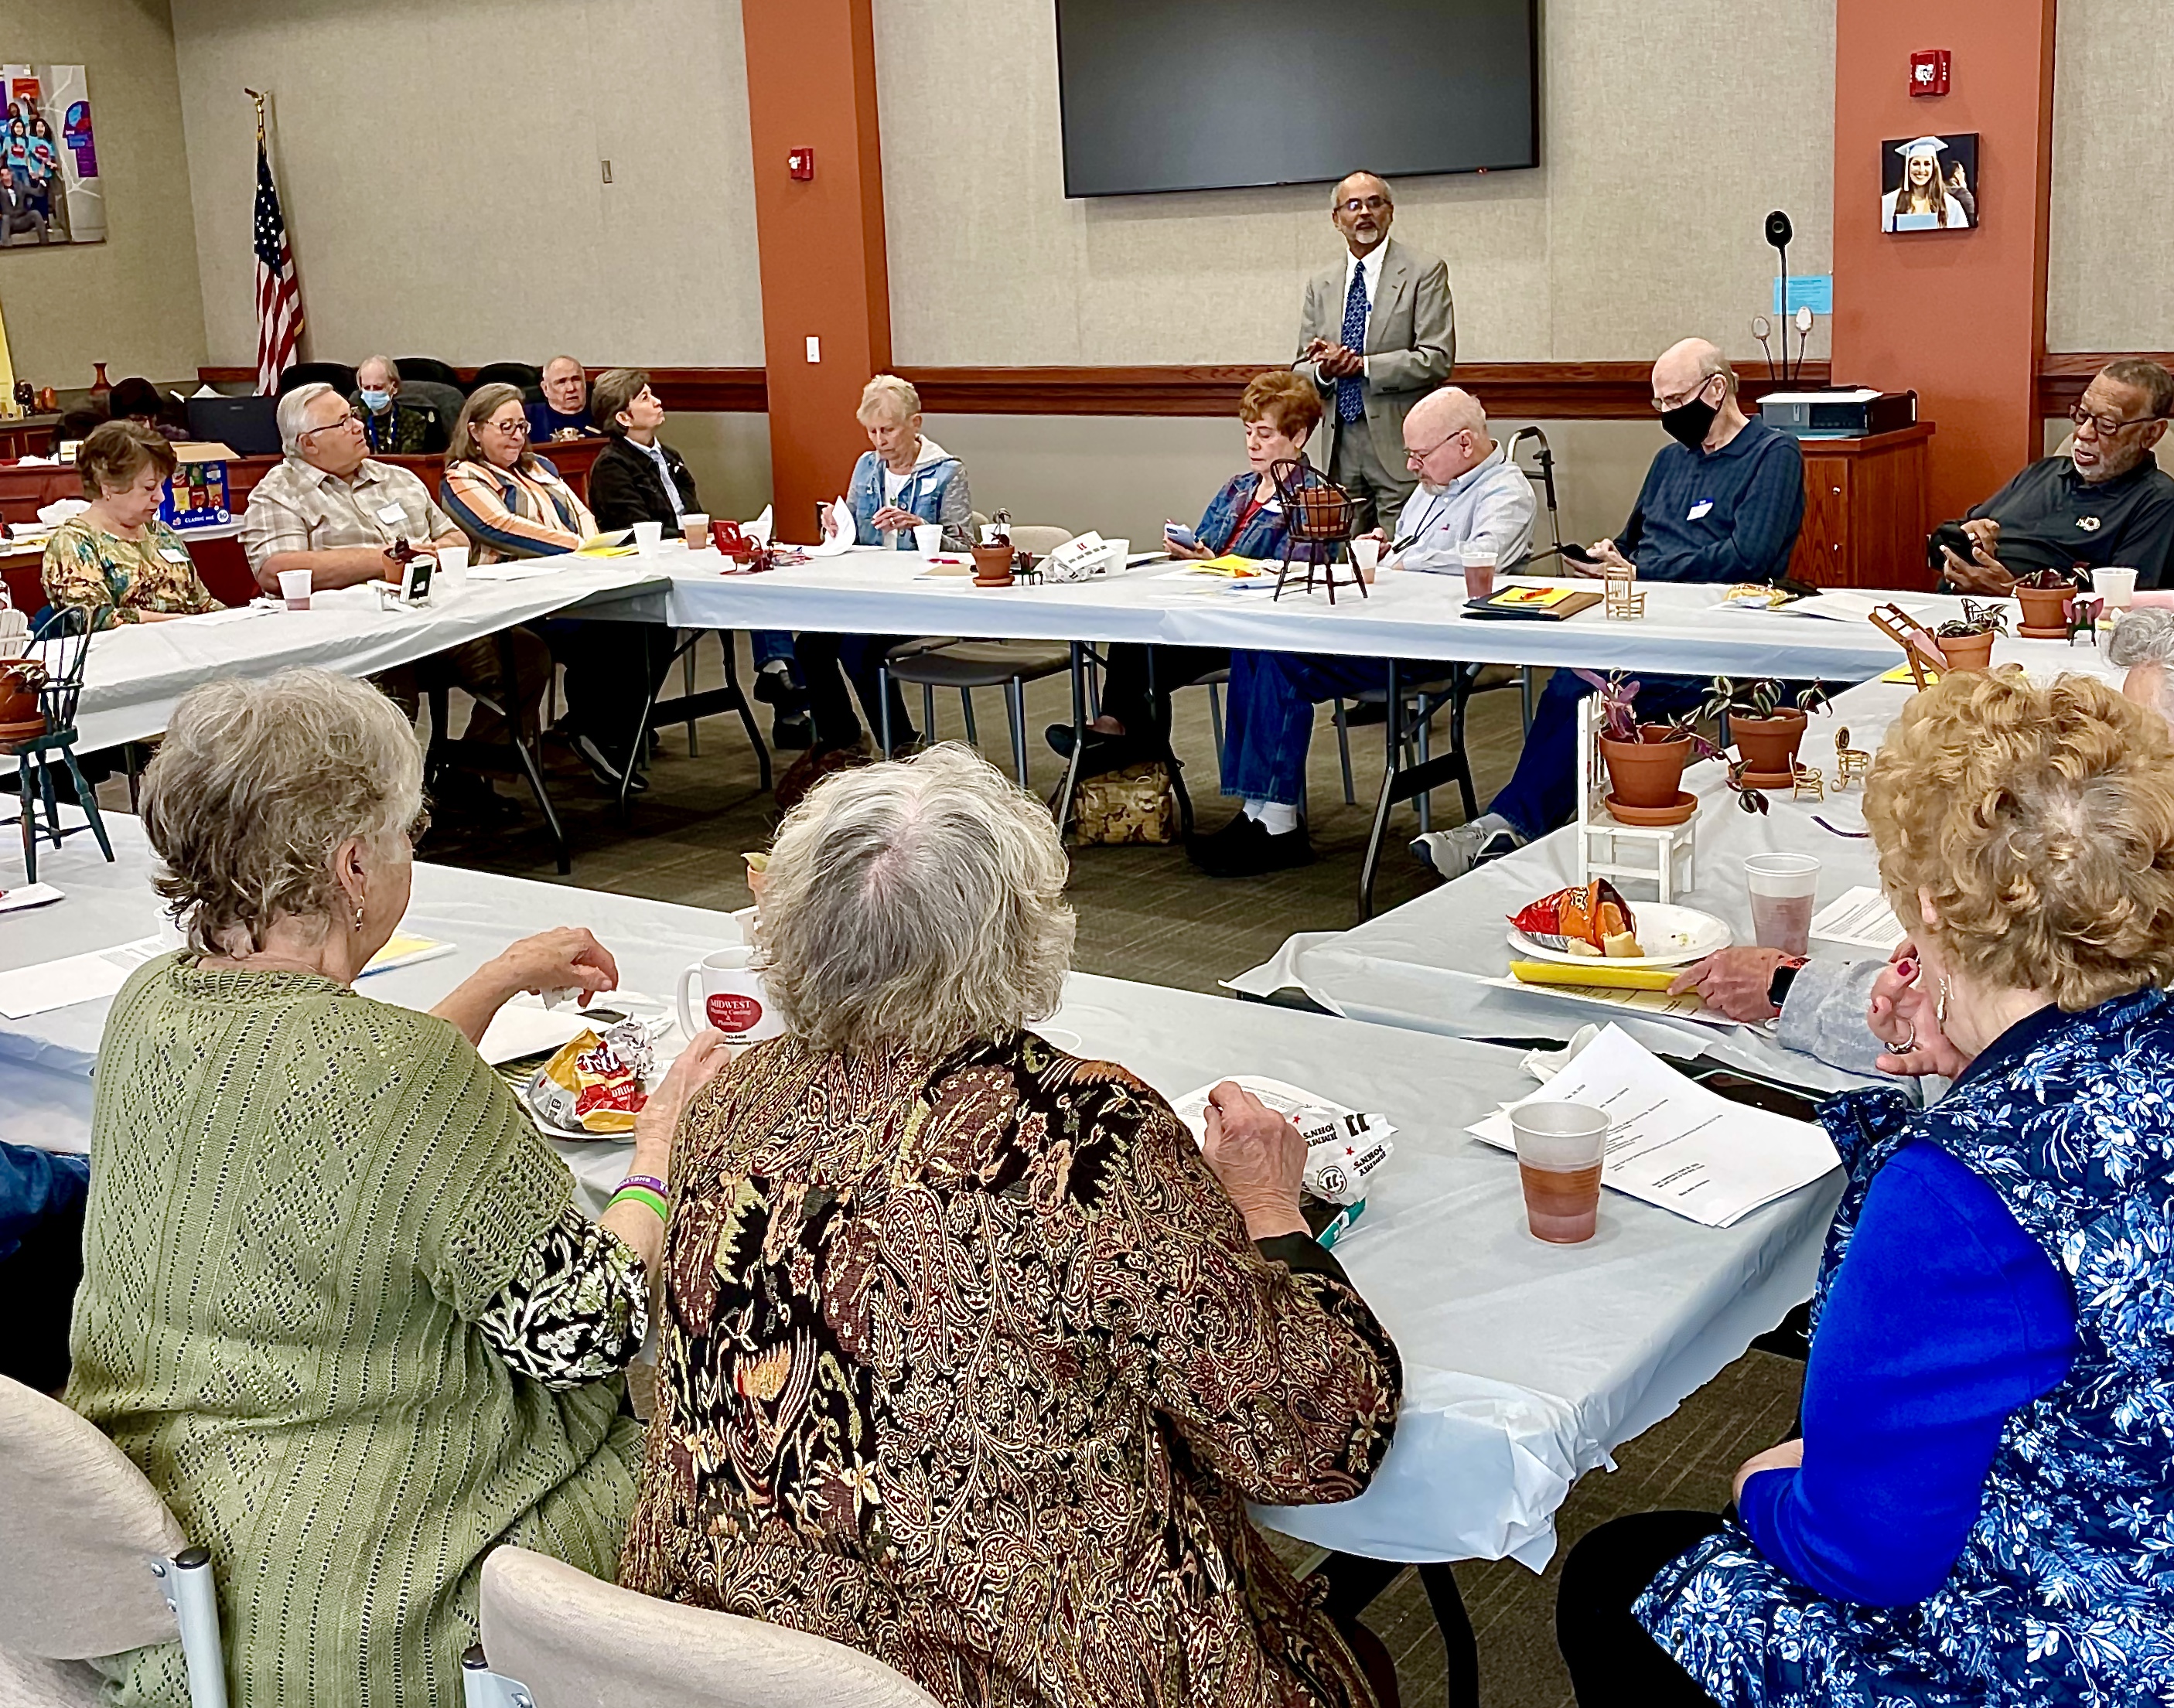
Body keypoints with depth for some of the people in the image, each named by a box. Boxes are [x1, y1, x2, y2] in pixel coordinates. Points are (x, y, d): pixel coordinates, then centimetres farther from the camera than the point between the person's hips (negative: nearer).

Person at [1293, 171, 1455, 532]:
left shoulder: (1424, 273, 2)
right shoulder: (1320, 286, 17)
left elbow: (1437, 360, -7)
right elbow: (1301, 371, 16)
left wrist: (1362, 365, -13)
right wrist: (1323, 371, -7)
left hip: (1399, 448, -4)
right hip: (1342, 451, 4)